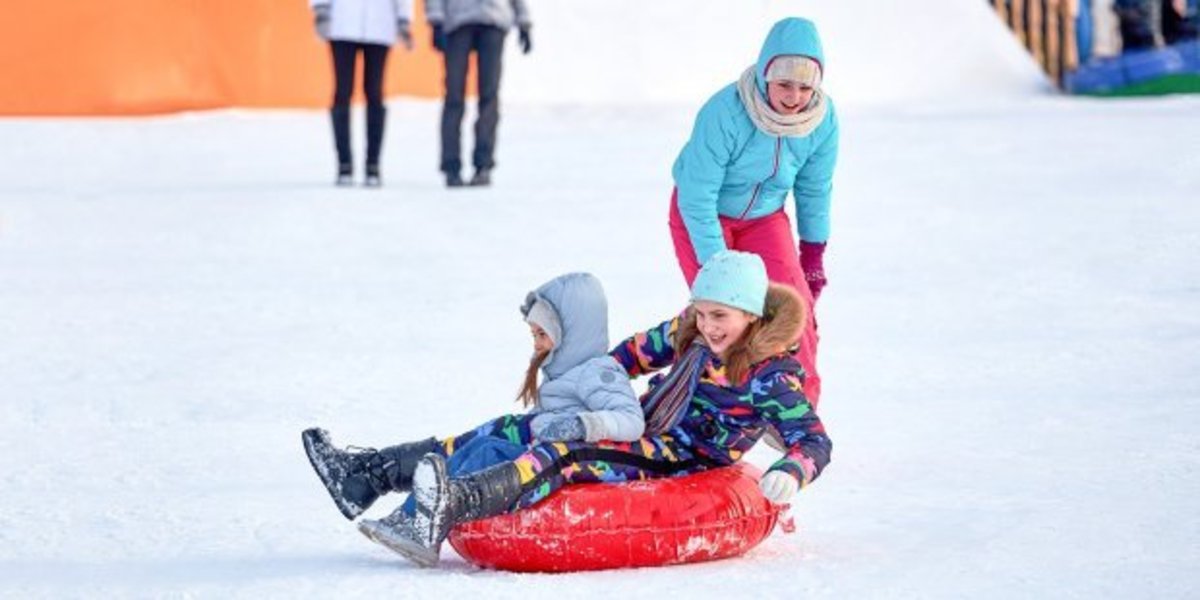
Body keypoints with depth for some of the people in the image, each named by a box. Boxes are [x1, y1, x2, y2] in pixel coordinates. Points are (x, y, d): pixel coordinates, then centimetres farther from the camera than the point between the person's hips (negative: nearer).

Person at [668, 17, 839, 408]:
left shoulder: (824, 118, -21)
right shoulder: (723, 113, -36)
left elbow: (814, 190, -3)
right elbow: (697, 198, -28)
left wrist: (813, 256, 4)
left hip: (764, 217, 4)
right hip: (702, 215, -4)